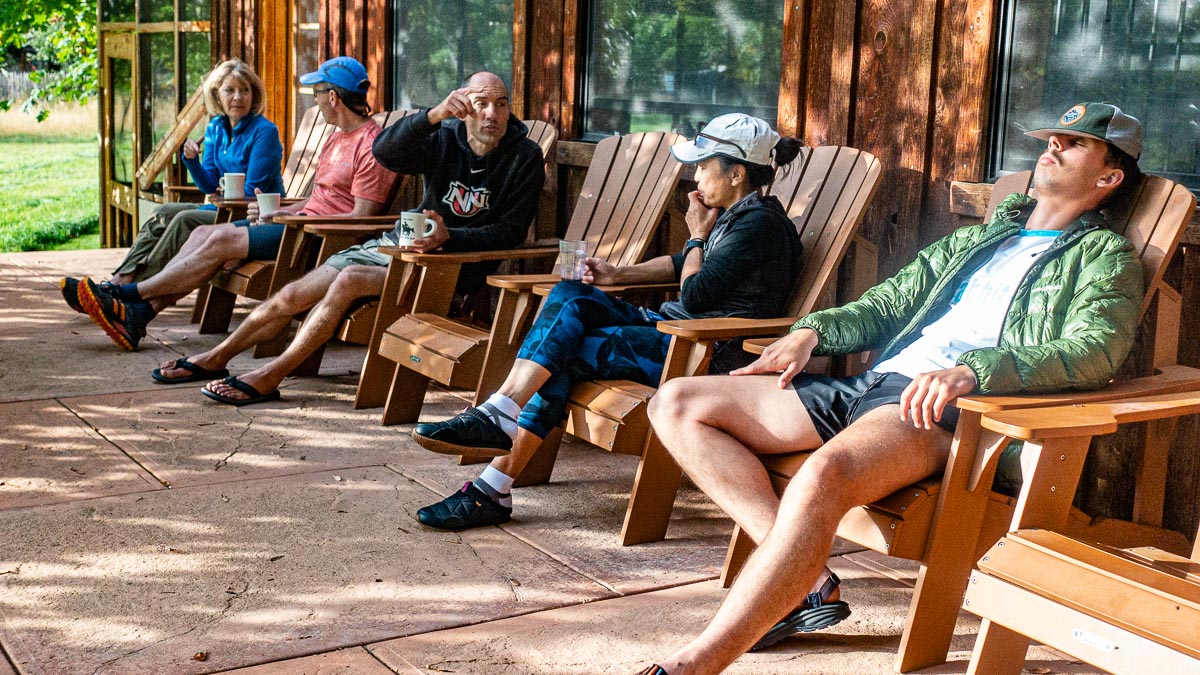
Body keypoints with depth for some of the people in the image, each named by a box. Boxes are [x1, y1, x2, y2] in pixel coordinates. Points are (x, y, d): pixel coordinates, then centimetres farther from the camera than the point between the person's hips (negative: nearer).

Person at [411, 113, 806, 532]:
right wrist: (618, 275, 18)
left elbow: (693, 296, -16)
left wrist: (697, 236, 0)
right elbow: (682, 267, 31)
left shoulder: (759, 223, -13)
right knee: (571, 296, -9)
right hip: (670, 326, 9)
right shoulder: (730, 214, 18)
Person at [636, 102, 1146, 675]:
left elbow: (1095, 350, -10)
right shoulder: (978, 239, 32)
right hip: (870, 384, 8)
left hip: (945, 409, -8)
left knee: (824, 474, -41)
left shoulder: (1106, 256, 11)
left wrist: (972, 369, -27)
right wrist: (811, 331, 11)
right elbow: (884, 306, 32)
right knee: (677, 404, -5)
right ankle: (809, 584, -16)